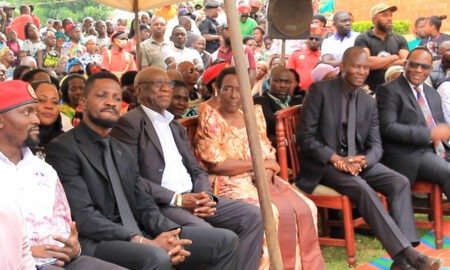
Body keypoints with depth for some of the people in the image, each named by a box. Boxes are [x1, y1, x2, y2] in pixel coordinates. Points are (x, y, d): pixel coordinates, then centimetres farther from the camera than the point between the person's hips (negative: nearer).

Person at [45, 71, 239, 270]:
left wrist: (169, 234, -9)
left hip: (138, 236, 8)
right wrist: (143, 242, -22)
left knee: (224, 240, -1)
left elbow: (143, 204, 13)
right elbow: (83, 217, -16)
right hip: (94, 243, -8)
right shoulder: (63, 149, -6)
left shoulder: (123, 152, 20)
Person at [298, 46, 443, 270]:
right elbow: (305, 136, -11)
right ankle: (407, 252, -34)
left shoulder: (369, 102, 10)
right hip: (325, 163, -6)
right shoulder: (320, 91, -7)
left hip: (358, 160, 6)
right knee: (361, 188, -33)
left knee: (400, 182, -18)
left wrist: (363, 160, -18)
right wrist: (336, 159, -23)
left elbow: (376, 145, 7)